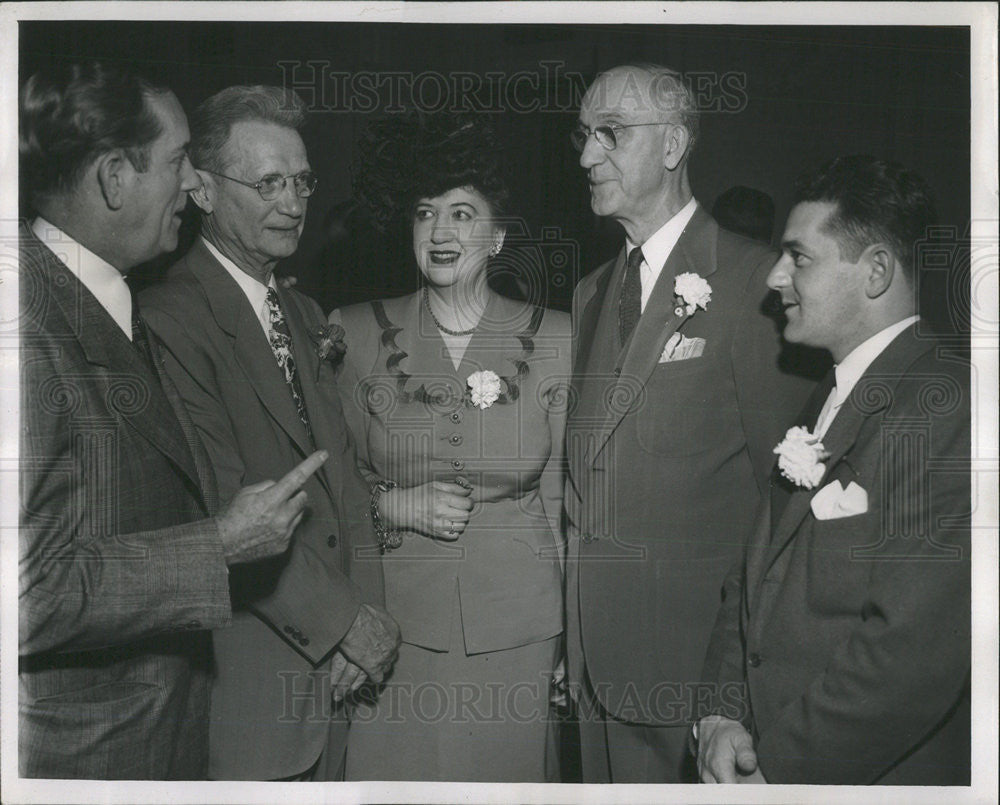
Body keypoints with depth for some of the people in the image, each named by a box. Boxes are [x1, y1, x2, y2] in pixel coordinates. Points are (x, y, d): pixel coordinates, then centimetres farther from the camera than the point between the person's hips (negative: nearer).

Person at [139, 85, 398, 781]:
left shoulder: (305, 315, 13)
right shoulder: (169, 318, -15)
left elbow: (343, 470, 10)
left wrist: (368, 610, -2)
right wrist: (345, 621, -12)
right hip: (248, 676, -7)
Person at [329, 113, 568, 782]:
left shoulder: (555, 340, -2)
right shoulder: (357, 334, -1)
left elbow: (564, 498, 4)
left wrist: (574, 640, 5)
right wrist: (399, 506, -11)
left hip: (517, 631, 0)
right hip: (395, 624, 0)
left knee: (508, 774, 9)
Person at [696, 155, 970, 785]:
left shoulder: (947, 409, -18)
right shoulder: (825, 404, 11)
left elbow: (916, 649, -24)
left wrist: (773, 767, -16)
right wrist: (724, 715, -4)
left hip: (875, 776, -7)